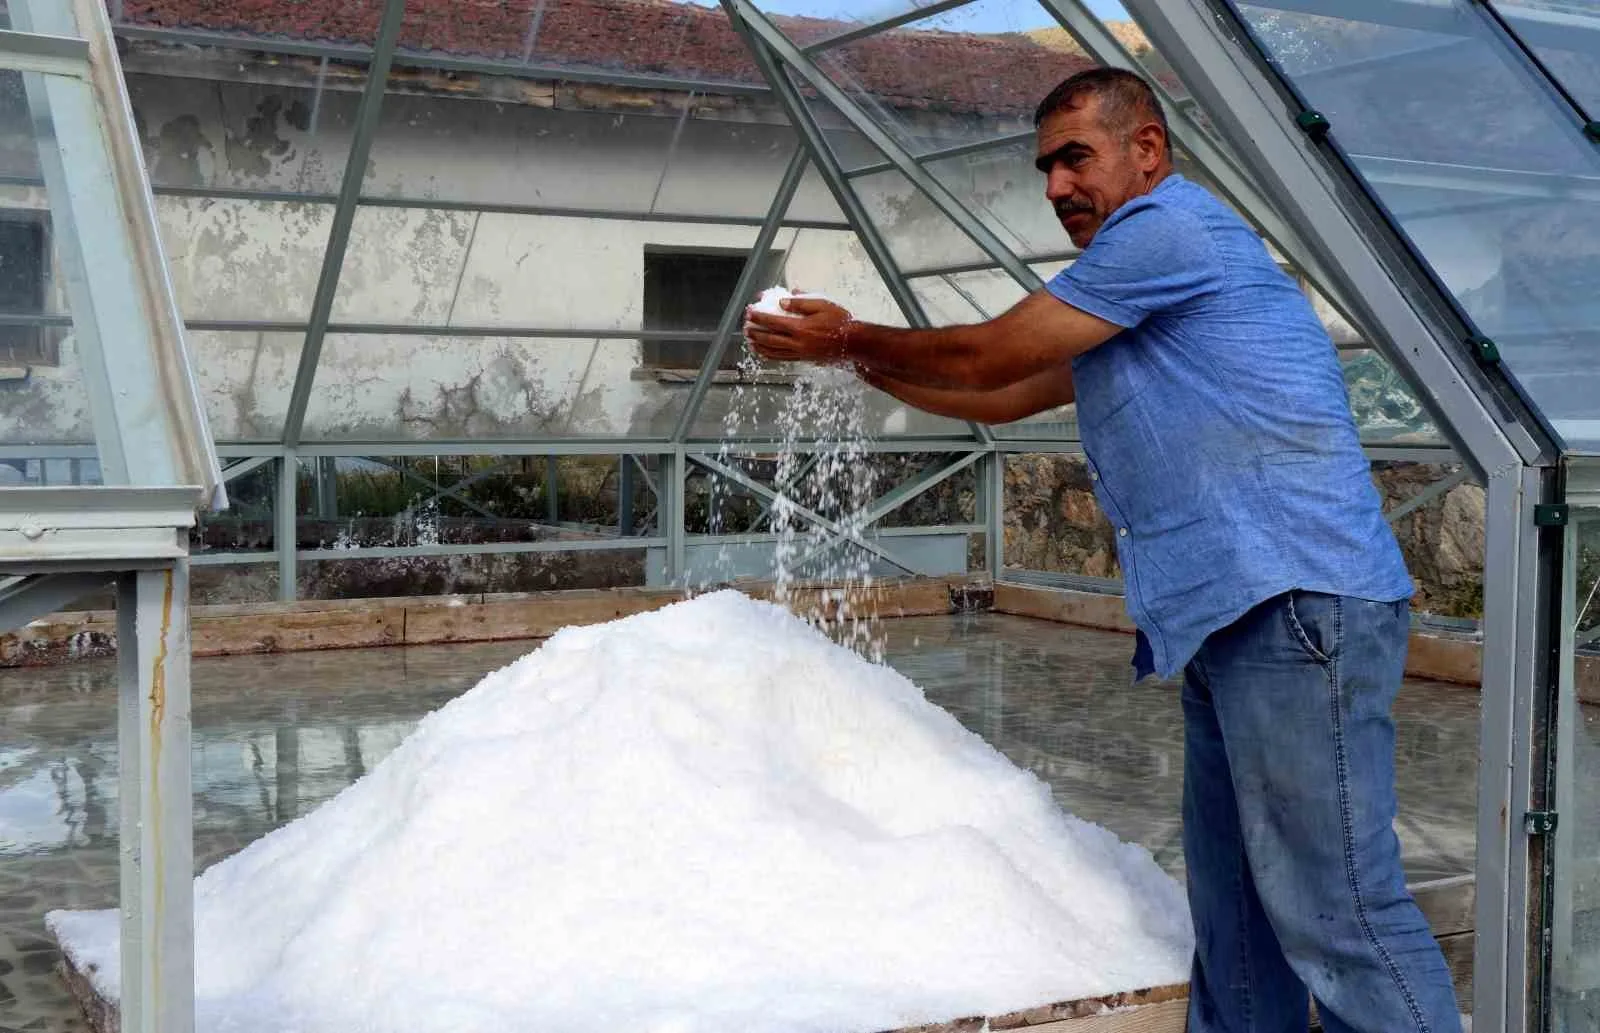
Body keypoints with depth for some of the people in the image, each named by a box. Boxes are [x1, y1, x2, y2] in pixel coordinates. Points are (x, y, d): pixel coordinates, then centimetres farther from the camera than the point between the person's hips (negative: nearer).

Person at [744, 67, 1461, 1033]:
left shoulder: (1171, 226, -7)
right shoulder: (1126, 296, 25)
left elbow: (984, 357, -4)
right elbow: (1004, 398, 30)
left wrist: (852, 337, 10)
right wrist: (854, 357, 25)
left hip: (1298, 601, -10)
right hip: (1237, 616, 11)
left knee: (1332, 904, -10)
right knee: (1234, 909, 13)